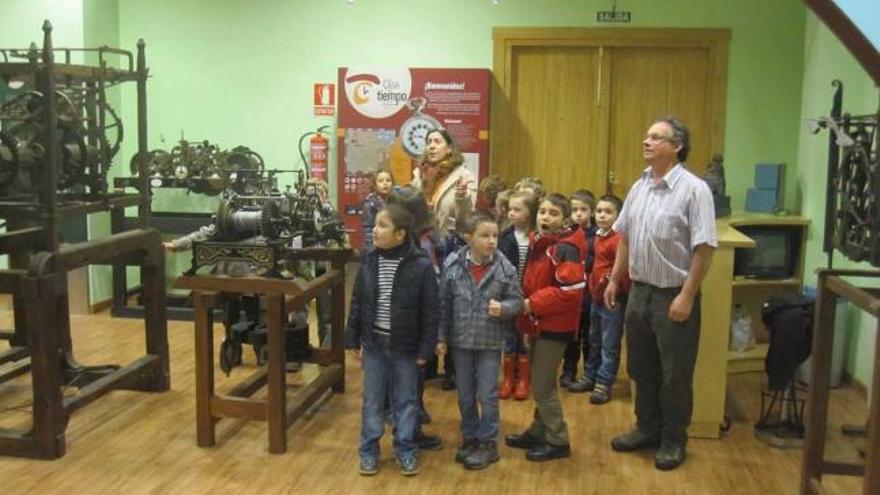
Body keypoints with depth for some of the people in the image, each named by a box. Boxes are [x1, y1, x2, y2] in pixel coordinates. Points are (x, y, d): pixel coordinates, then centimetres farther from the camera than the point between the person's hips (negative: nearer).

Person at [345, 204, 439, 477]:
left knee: (406, 401, 12)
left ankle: (406, 450, 28)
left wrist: (425, 349, -9)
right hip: (374, 343, 3)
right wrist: (353, 340, 5)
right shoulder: (369, 261, -4)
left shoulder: (420, 265, -15)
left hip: (405, 347, -3)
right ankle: (369, 450, 27)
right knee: (372, 400, 13)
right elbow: (357, 303, 4)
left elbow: (430, 311, -10)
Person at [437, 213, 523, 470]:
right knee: (465, 396, 15)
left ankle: (488, 443, 21)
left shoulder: (505, 268, -10)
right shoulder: (452, 265, -8)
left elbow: (517, 300, -2)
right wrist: (441, 337, 0)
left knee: (488, 396, 6)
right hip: (460, 341, 2)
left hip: (490, 342, -1)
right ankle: (469, 438, 32)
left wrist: (503, 308, -23)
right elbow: (444, 304, -1)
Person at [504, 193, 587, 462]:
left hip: (554, 328, -8)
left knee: (542, 387, -2)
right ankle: (538, 432, 31)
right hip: (538, 325, 8)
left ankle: (558, 441, 11)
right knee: (540, 384, 18)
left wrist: (532, 304, -21)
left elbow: (571, 291, -26)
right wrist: (527, 323, 14)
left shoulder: (566, 249, -17)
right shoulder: (537, 245, 11)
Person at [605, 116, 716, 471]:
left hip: (674, 295, -7)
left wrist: (686, 296, -20)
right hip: (640, 291, 7)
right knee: (641, 368, 17)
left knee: (675, 374, 6)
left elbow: (703, 248, -18)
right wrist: (614, 279, 14)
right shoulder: (639, 186, 8)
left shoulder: (693, 189, -15)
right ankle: (647, 429, 34)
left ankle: (673, 440, 21)